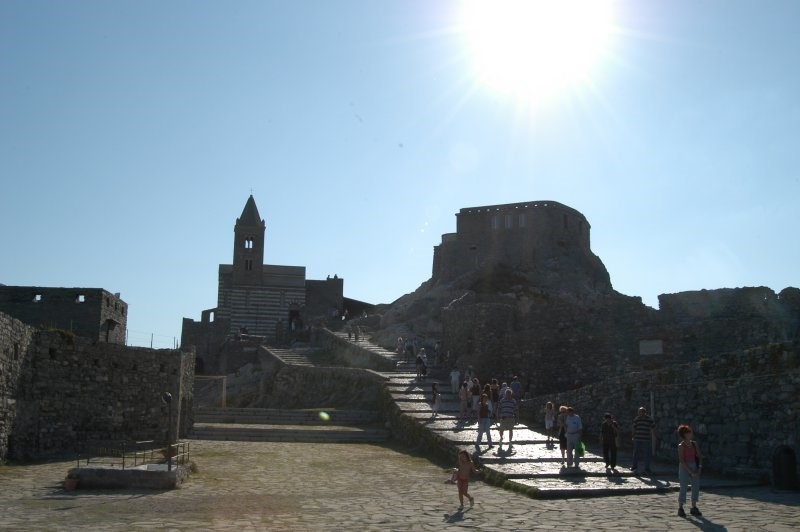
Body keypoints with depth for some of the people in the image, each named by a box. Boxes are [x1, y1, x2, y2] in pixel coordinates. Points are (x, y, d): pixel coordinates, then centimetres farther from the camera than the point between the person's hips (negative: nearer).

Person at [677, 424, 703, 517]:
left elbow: (699, 456, 8)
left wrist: (700, 467, -6)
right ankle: (680, 509, 3)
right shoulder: (681, 446, -10)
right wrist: (690, 471, -17)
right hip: (684, 468, -6)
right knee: (683, 487, -5)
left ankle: (694, 508, 14)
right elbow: (681, 460, -14)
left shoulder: (694, 444, 7)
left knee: (696, 486, 3)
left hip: (694, 466, 6)